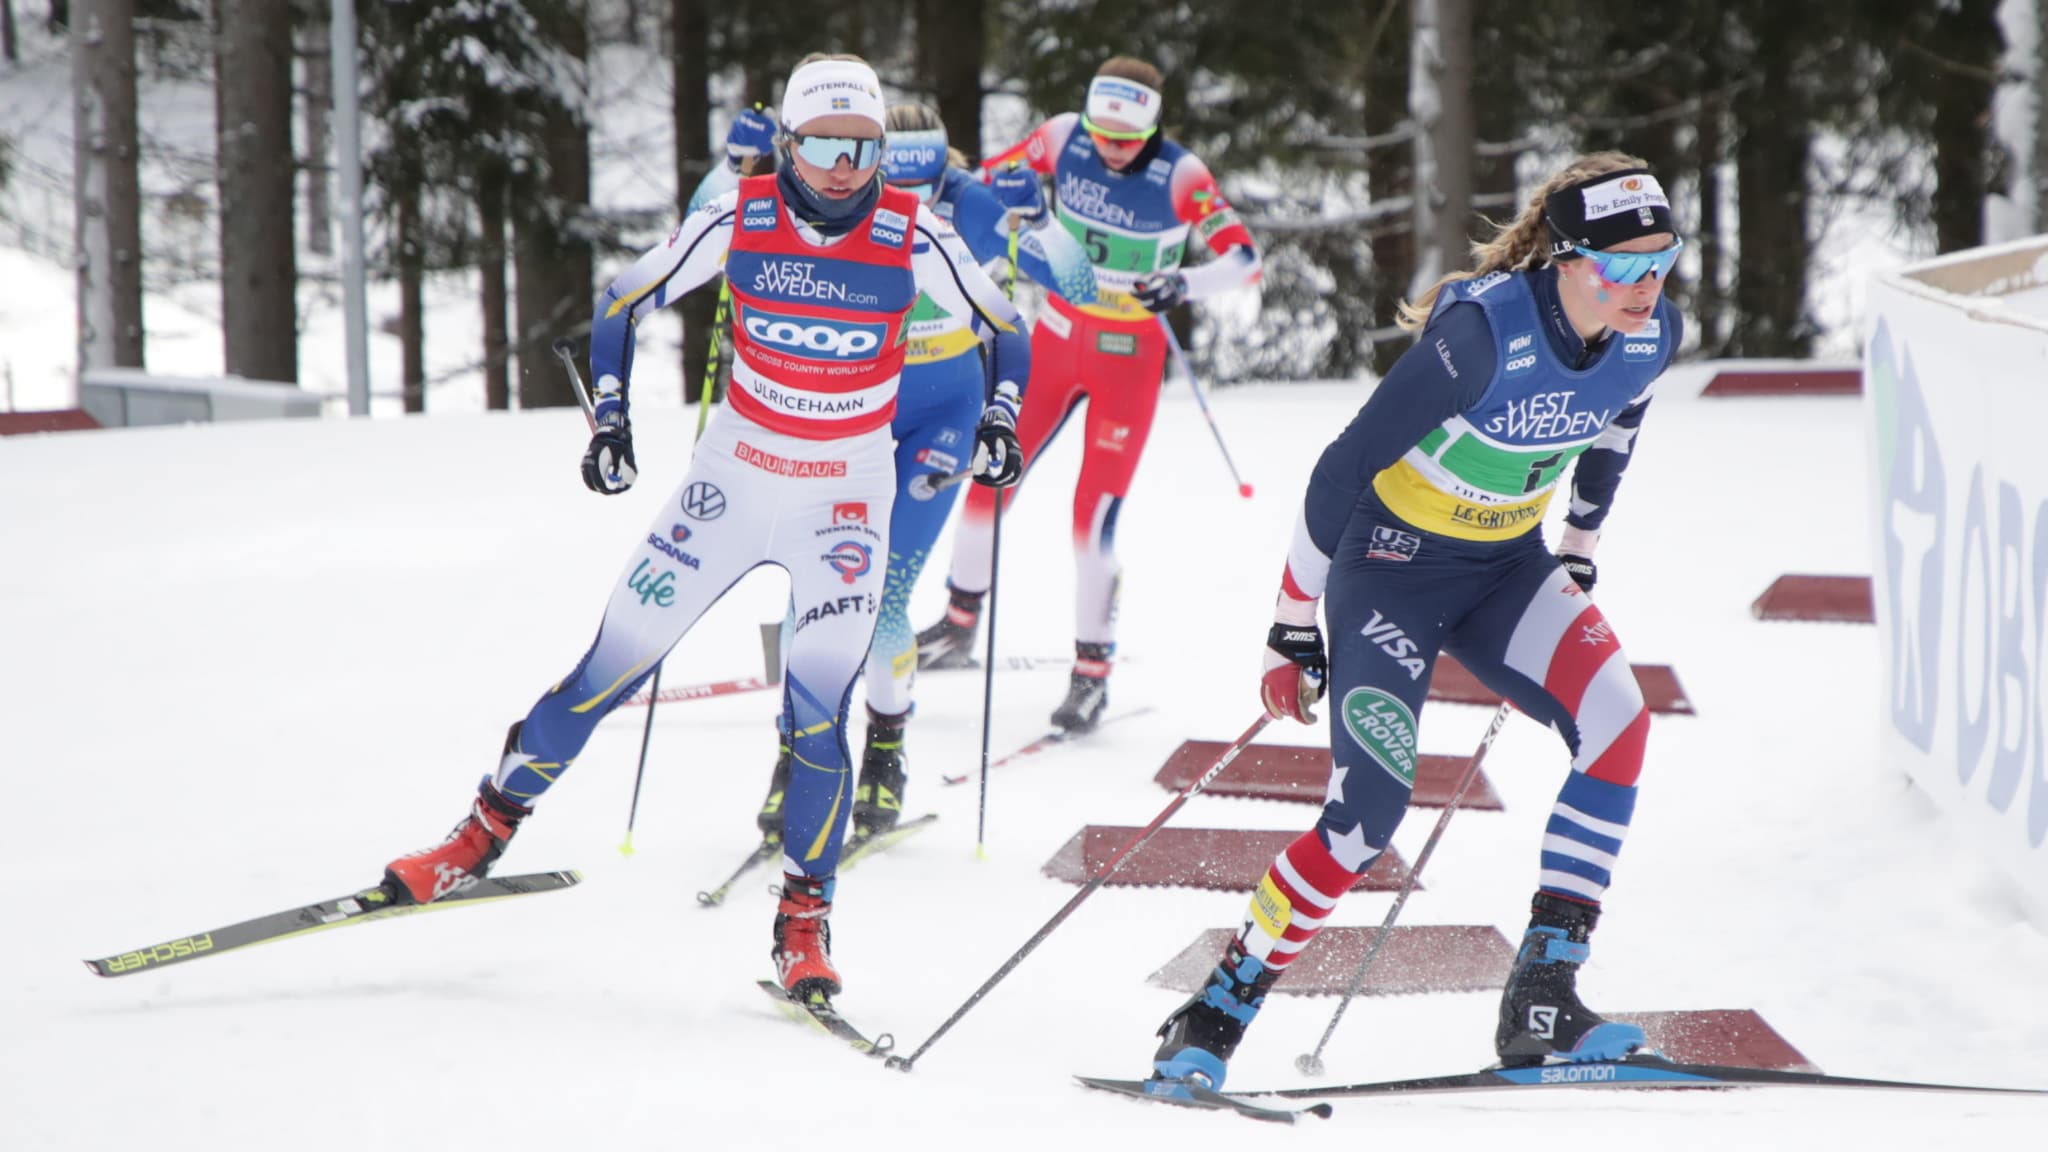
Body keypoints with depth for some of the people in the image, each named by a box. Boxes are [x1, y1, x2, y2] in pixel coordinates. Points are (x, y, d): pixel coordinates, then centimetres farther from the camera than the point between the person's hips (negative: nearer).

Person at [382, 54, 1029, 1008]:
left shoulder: (911, 235, -13)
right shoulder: (738, 220, -11)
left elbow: (1007, 330, 2)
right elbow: (622, 305, 1)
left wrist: (1001, 421, -14)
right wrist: (611, 418, -9)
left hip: (847, 499, -1)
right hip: (735, 473, 1)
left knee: (819, 713, -13)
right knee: (609, 669, 1)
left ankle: (804, 923, 1)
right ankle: (486, 831, 18)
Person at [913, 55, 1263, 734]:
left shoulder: (1179, 175, -19)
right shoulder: (1064, 139, -9)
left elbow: (1245, 258, -23)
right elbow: (987, 181, 5)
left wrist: (1185, 285, -41)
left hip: (1129, 357, -4)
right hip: (1058, 336, 4)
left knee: (1094, 511, -9)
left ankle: (1093, 672, 3)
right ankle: (959, 626, 26)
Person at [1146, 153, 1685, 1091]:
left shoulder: (1651, 335, -11)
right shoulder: (1486, 330, -30)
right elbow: (1345, 466, -22)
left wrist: (1580, 556, 22)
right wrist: (1293, 631, -16)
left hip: (1506, 564, 6)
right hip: (1393, 559, -6)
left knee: (1618, 725, -19)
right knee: (1369, 815, -15)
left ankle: (1542, 999, -14)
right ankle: (1216, 1014, 4)